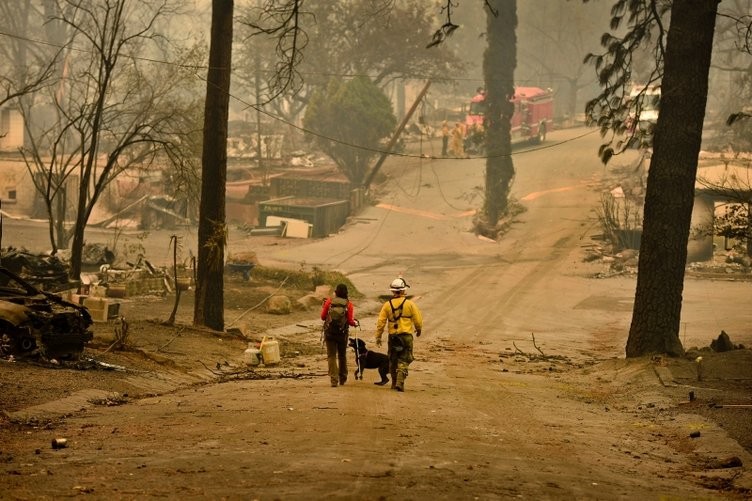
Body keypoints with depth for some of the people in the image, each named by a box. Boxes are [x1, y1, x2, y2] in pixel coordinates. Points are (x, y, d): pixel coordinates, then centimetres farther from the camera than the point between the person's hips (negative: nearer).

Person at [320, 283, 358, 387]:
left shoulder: (329, 302, -3)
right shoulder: (348, 304, -4)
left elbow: (323, 317, 3)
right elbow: (350, 321, -7)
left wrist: (324, 307, 22)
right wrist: (356, 323, 16)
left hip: (329, 333, -1)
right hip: (342, 333, 1)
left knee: (331, 356, 1)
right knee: (342, 356, 18)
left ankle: (334, 379, -10)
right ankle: (342, 378, 30)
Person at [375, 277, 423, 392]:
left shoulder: (387, 305, 0)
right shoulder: (410, 304, -6)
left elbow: (380, 322, 0)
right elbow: (418, 320, 0)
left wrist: (378, 337, 8)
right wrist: (418, 330, 20)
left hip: (392, 336, 2)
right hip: (406, 335, -2)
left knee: (392, 361, 16)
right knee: (403, 361, -1)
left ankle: (394, 383, 23)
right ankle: (400, 383, -16)